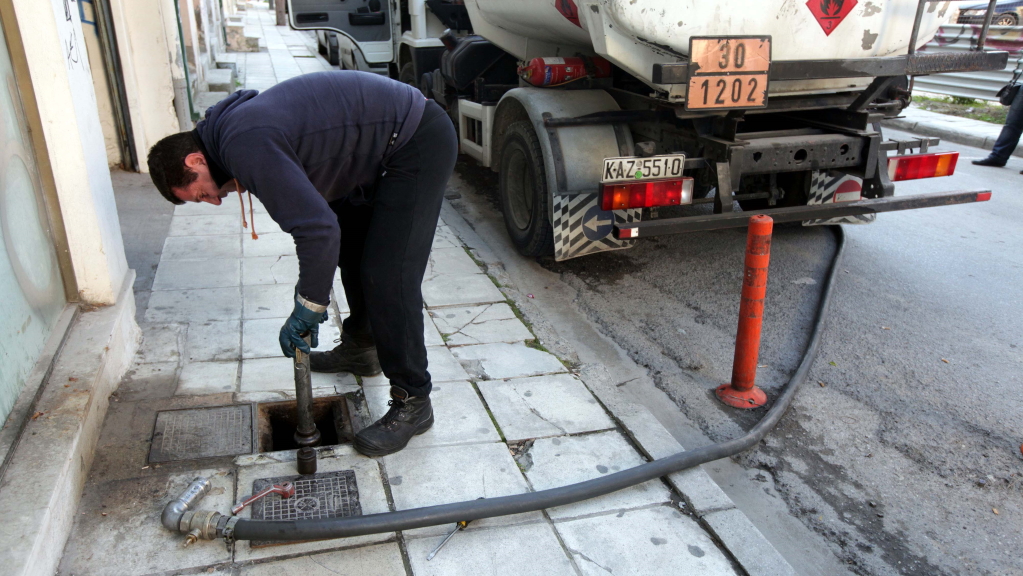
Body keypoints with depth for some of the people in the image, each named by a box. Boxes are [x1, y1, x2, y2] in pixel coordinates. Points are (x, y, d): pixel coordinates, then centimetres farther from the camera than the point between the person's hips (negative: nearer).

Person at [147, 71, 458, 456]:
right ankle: (360, 348, 40)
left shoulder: (246, 147, -22)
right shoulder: (233, 126, 10)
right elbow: (315, 210, 16)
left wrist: (308, 307, -16)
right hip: (385, 141, 11)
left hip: (419, 143, -11)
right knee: (351, 243, 22)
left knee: (387, 276, -12)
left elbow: (318, 228, -28)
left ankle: (413, 403, 0)